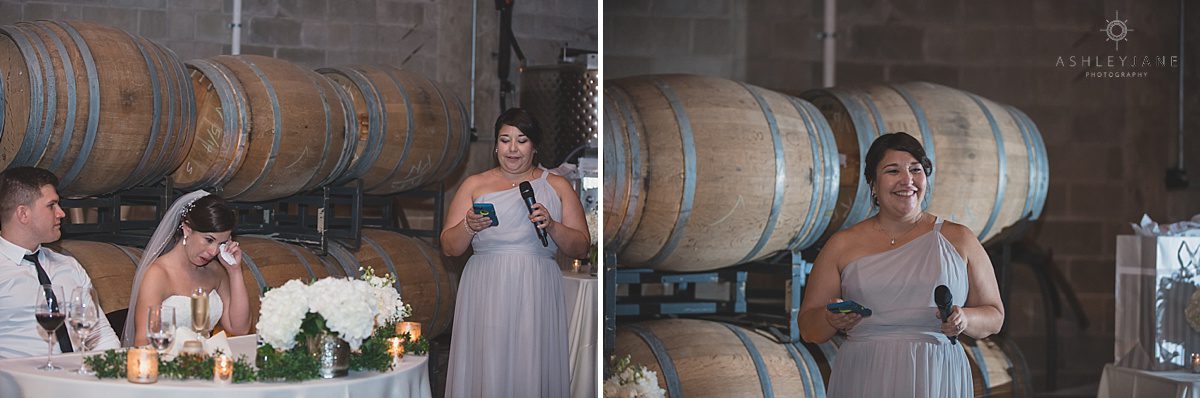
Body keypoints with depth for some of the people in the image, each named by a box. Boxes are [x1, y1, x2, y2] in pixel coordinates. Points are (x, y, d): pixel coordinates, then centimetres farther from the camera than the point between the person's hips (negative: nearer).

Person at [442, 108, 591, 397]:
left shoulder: (558, 187, 12)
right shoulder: (474, 185, 11)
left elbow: (580, 248, 7)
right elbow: (449, 247, 8)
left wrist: (552, 226, -11)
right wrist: (469, 226, -11)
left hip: (536, 297, 0)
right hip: (485, 296, 0)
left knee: (533, 371, -3)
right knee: (487, 370, -3)